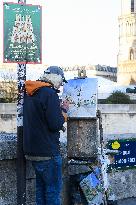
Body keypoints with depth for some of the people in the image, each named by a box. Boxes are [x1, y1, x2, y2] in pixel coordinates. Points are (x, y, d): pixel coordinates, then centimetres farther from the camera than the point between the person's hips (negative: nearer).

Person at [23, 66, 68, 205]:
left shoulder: (29, 93, 10)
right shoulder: (50, 94, -17)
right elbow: (56, 124, -20)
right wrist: (64, 111, -3)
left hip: (31, 150, 9)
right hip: (47, 151, -9)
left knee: (41, 186, 17)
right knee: (54, 188, 0)